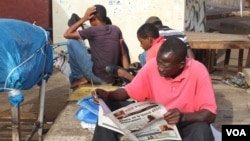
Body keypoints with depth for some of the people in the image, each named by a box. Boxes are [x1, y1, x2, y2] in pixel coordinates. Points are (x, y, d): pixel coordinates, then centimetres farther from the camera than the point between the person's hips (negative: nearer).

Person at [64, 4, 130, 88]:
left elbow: (67, 34, 0)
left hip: (97, 77, -7)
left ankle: (78, 78, 10)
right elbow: (123, 54, 4)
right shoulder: (116, 29, 7)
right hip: (113, 78, 7)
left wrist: (84, 18, 0)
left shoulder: (93, 30, -9)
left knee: (72, 42, 4)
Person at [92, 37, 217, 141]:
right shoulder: (152, 66, -13)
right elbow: (129, 91, -1)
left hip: (185, 123, -2)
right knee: (109, 108, -13)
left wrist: (183, 117, -40)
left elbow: (210, 114, -22)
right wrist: (107, 95, -21)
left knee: (202, 131, -37)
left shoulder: (198, 71, -22)